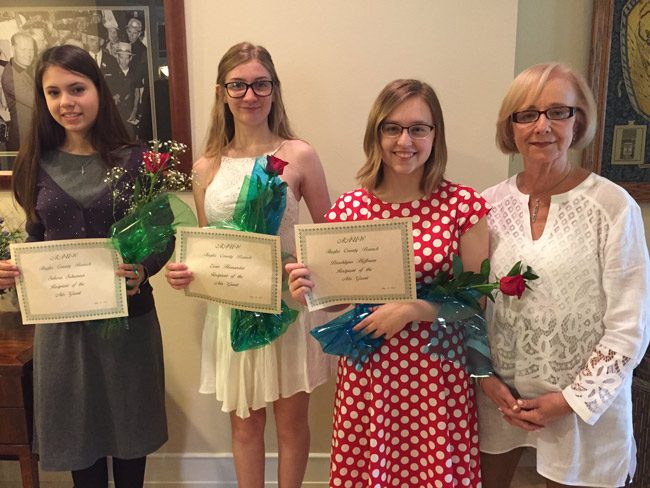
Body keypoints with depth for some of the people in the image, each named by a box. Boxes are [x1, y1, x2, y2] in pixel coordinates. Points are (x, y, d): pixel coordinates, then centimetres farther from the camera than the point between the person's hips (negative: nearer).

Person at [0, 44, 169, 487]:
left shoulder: (133, 160, -6)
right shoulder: (36, 164, 2)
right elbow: (36, 239, 10)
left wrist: (142, 270, -24)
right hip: (60, 318, 2)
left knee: (128, 426, 14)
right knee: (77, 430, 15)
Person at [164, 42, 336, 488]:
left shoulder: (298, 156, -7)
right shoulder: (207, 168, 3)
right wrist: (184, 271, -9)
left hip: (290, 305, -2)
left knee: (291, 422, 15)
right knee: (245, 424, 17)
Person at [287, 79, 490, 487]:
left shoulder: (465, 205, -7)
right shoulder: (348, 208, -2)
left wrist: (413, 308, -18)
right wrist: (309, 292, -14)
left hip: (437, 374, -1)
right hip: (366, 374, 2)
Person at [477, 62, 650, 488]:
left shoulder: (614, 206, -13)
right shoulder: (489, 205, -3)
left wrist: (572, 400, -12)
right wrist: (486, 379, -4)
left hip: (585, 407, -3)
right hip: (499, 398, 3)